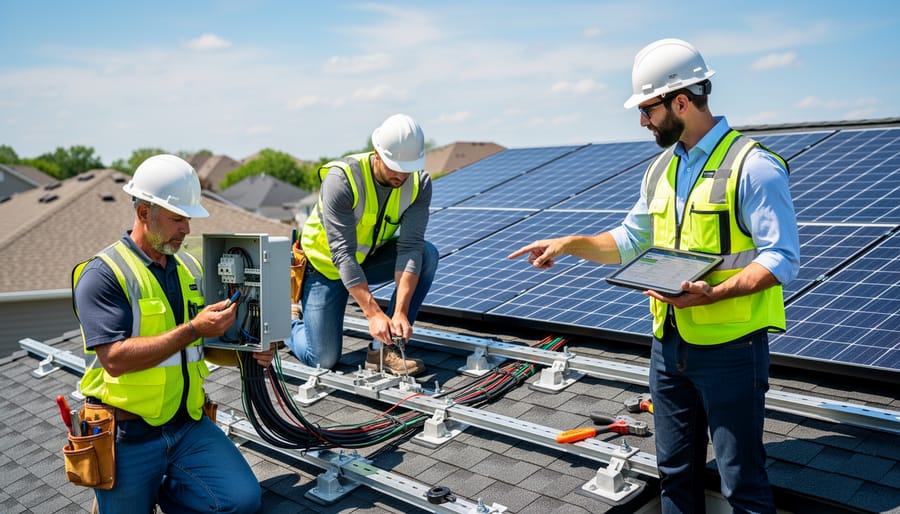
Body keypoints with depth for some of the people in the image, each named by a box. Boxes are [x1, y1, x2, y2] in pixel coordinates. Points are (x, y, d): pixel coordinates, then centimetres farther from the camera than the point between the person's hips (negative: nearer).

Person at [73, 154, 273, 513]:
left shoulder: (190, 268, 8)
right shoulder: (103, 274, -12)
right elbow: (115, 358, -22)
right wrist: (192, 329, -25)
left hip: (188, 424, 5)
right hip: (128, 437, -5)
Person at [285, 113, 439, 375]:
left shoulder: (419, 183, -18)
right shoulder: (341, 178, -30)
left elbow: (410, 246, -24)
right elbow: (342, 253, -33)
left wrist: (400, 312, -34)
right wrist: (374, 314, -39)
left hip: (369, 258, 4)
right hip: (326, 264, -4)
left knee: (427, 254, -23)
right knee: (324, 359, -9)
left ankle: (383, 348, -16)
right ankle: (288, 317, 25)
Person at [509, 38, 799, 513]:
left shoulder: (753, 166, -13)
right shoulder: (661, 170, 10)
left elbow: (781, 258, -16)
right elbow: (631, 240, 20)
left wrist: (711, 293, -28)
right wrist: (571, 244, 7)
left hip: (730, 348, -7)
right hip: (669, 345, 7)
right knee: (675, 472, 19)